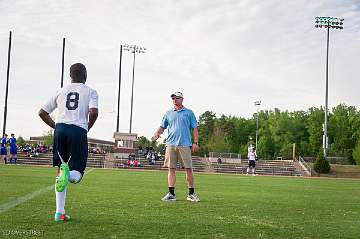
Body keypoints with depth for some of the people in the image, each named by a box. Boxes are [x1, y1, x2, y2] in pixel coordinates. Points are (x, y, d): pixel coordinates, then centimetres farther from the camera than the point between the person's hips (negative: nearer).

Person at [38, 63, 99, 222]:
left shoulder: (61, 91, 19)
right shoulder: (90, 92, 9)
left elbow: (42, 113, 17)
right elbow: (93, 112, -9)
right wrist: (88, 128, 7)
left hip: (60, 129, 3)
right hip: (78, 130, -3)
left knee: (60, 171, 12)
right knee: (76, 175, 5)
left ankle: (59, 212, 7)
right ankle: (68, 172, -33)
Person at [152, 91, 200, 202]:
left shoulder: (189, 113, 9)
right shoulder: (168, 113, 16)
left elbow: (194, 128, 7)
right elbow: (162, 127, 18)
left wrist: (195, 143, -2)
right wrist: (156, 134, -3)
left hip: (185, 145, -2)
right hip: (171, 144, 2)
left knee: (188, 169, -3)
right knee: (171, 169, 1)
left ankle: (191, 193, 7)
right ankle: (171, 194, 5)